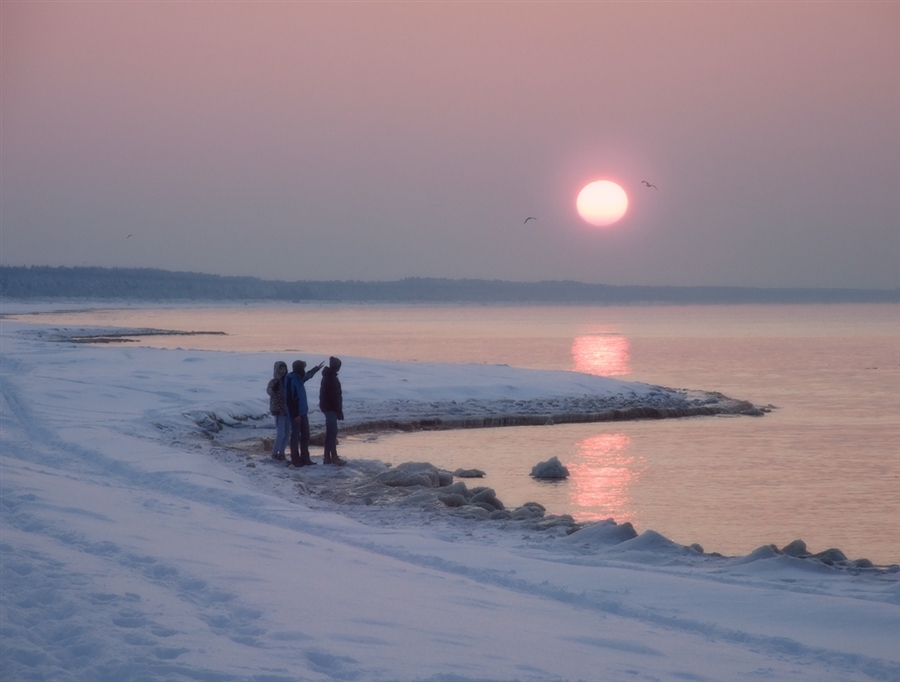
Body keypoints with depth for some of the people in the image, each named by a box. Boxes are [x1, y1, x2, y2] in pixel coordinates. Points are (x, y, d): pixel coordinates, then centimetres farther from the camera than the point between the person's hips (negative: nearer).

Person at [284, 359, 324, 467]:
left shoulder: (299, 378, 10)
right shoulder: (290, 379, -17)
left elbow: (308, 375, 37)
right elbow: (289, 399, -21)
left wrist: (316, 368, 49)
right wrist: (295, 414, -22)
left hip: (303, 412, 9)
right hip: (296, 413, -9)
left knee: (305, 435, 11)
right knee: (295, 436, -3)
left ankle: (305, 458, 18)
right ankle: (295, 459, 2)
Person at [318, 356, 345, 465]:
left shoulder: (327, 377, 15)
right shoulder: (332, 378, -17)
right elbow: (334, 395, -20)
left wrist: (338, 409, 22)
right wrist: (339, 410, -17)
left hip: (327, 407, 10)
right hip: (331, 408, -10)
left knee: (329, 432, 12)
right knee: (333, 432, -9)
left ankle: (327, 457, 13)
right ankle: (334, 456, -9)